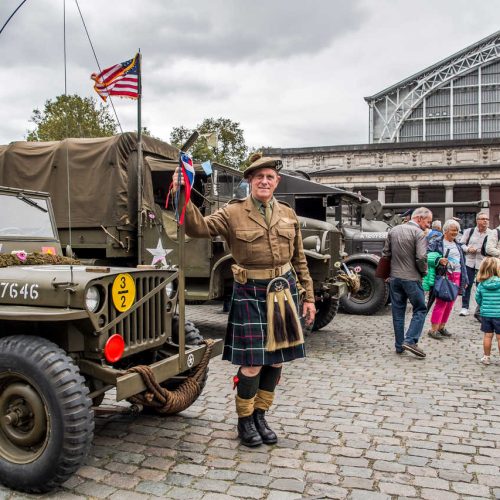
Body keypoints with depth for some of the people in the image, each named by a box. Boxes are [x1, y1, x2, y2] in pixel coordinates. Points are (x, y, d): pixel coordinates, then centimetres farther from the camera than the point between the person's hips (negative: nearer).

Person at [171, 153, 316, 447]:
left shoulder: (288, 215, 7)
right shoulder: (233, 213, -4)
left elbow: (300, 260, 11)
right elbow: (199, 227, -17)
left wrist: (309, 297, 10)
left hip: (284, 292, 4)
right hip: (251, 294, -4)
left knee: (276, 360, 11)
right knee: (252, 364, -4)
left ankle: (260, 415, 30)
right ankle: (245, 420, 20)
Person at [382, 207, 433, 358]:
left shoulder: (394, 230, 10)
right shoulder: (418, 233, -11)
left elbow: (386, 253, 12)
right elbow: (421, 257, -20)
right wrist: (424, 271, -2)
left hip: (394, 277, 6)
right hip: (411, 278, -6)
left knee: (397, 312, 11)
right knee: (420, 309, 6)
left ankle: (399, 346, 16)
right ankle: (410, 341, -5)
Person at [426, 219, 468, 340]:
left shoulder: (457, 245, 20)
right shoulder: (436, 242, -2)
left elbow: (462, 263, 23)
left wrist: (465, 279, 19)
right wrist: (438, 260, -25)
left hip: (456, 277, 7)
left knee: (450, 303, 8)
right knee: (441, 302, -10)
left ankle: (442, 327, 20)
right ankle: (433, 329, -4)